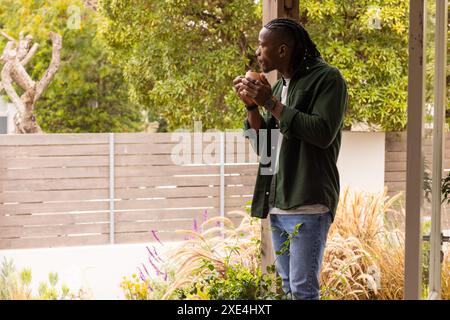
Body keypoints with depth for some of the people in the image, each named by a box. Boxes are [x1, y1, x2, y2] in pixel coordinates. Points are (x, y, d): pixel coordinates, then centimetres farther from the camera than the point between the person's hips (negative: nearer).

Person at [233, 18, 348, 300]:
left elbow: (323, 133, -19)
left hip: (308, 205, -8)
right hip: (278, 205, 8)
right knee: (289, 287, 11)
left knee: (303, 289, -10)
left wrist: (271, 104, -15)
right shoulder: (279, 86, 17)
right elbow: (263, 146, 18)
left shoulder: (327, 78, -6)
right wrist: (252, 106, 2)